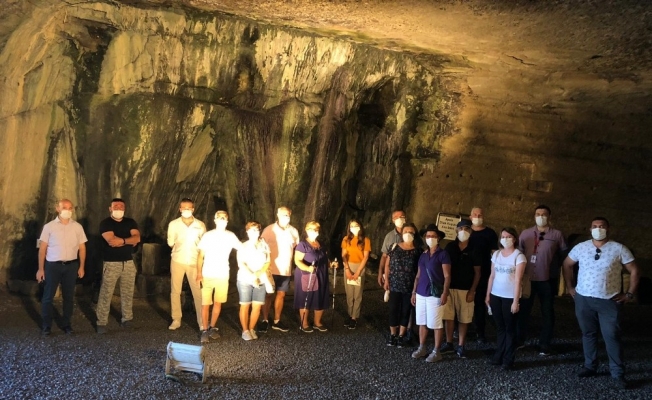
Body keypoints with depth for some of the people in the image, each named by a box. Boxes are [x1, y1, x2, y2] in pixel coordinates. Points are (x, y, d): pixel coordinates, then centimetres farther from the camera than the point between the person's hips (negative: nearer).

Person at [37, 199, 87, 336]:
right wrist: (40, 268, -3)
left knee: (68, 296, 9)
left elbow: (82, 247, 8)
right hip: (53, 265, -2)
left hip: (71, 265, 2)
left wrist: (81, 267, 4)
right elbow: (42, 248, 1)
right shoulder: (49, 226, -1)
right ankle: (46, 325, 15)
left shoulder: (77, 227, 4)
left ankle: (66, 323, 21)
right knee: (48, 296, 3)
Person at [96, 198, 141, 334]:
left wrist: (121, 240, -17)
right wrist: (129, 241, -9)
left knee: (128, 293, 10)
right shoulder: (105, 223, -4)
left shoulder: (130, 222, 9)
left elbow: (137, 238, -6)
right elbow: (111, 240, -19)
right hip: (111, 263, -4)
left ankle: (127, 319, 21)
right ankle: (102, 322, 2)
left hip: (128, 263, 4)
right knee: (106, 294, -3)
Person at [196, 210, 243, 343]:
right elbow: (200, 256, -2)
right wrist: (199, 273, -9)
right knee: (205, 304, -2)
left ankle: (212, 327, 25)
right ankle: (205, 330, 9)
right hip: (207, 275, -2)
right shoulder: (207, 236, -4)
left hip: (223, 275, 2)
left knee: (218, 303, 11)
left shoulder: (230, 236, 0)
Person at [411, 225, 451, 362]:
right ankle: (421, 348, 24)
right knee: (422, 322, 12)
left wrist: (445, 293, -18)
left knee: (436, 324, 0)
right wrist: (414, 292, 13)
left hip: (435, 294, -6)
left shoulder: (443, 254, -5)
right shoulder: (423, 255, 13)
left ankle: (436, 351, 9)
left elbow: (447, 276, -10)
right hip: (421, 294, 6)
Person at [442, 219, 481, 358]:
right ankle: (449, 344, 19)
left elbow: (477, 272, 0)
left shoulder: (474, 251, -1)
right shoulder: (450, 247, 2)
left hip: (466, 289, -1)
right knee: (448, 316, 6)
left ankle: (461, 346, 14)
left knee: (464, 319, 4)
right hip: (449, 287, 2)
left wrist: (472, 291, -8)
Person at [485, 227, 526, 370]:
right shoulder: (496, 254, 7)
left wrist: (516, 301, -15)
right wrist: (488, 295, 7)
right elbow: (492, 276, 9)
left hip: (510, 297, -4)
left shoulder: (519, 255, -7)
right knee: (500, 327, 12)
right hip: (496, 295, 4)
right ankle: (498, 356, 20)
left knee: (510, 328, 4)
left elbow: (518, 280, -11)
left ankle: (508, 360, 10)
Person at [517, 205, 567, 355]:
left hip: (548, 280, -2)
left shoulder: (557, 234, -3)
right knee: (523, 309, 9)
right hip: (527, 278, 2)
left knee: (547, 312, 9)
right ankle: (520, 340, 25)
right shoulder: (525, 233, 4)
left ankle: (544, 345, 19)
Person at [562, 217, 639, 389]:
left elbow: (634, 271, 1)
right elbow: (567, 264, 14)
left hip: (609, 301, -3)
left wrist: (629, 294, -3)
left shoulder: (619, 249, -4)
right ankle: (590, 366, 25)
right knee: (588, 334, 13)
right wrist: (569, 287, 9)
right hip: (583, 299, 3)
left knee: (612, 336, -1)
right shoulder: (580, 247, 3)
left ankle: (618, 373, 9)